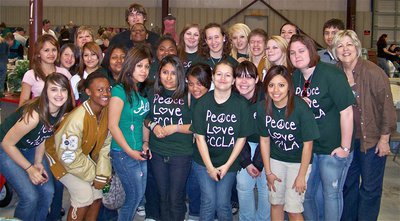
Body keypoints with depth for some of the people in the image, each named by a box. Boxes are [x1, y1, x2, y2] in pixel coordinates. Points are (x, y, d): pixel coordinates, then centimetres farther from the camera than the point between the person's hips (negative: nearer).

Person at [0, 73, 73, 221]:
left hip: (30, 148, 7)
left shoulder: (63, 113, -13)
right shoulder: (34, 115, -35)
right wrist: (30, 169, -20)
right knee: (30, 197, -15)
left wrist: (38, 163, -7)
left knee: (48, 192, 0)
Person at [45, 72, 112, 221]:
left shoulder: (107, 111, -15)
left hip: (83, 155, 7)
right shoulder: (77, 119, -36)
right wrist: (94, 174, -17)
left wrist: (102, 175, -12)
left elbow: (105, 145, -6)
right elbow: (68, 156, -28)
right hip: (59, 156, -7)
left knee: (98, 194, 5)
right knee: (84, 195, -16)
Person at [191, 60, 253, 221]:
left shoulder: (241, 104, -8)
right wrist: (210, 167, -9)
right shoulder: (203, 102, -8)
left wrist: (227, 166, -6)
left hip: (229, 162, 0)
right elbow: (200, 137, -7)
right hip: (204, 161, 0)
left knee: (223, 204, 2)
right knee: (209, 201, -4)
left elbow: (241, 138, -4)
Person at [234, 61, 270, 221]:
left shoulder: (266, 98, -22)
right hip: (245, 146, 3)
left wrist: (257, 162, -16)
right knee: (243, 185, 2)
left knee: (266, 187, -3)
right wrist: (246, 162, -10)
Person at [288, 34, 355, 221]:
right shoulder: (294, 76, 3)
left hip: (333, 148, -6)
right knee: (304, 193, 14)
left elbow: (346, 111, -18)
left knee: (331, 194, 8)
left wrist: (345, 147, -16)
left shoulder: (331, 74, -16)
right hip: (306, 146, 6)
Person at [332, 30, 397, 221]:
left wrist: (384, 139, -11)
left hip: (372, 139, -5)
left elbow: (387, 106, -13)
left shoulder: (373, 72, -16)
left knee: (370, 188, 5)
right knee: (348, 183, 17)